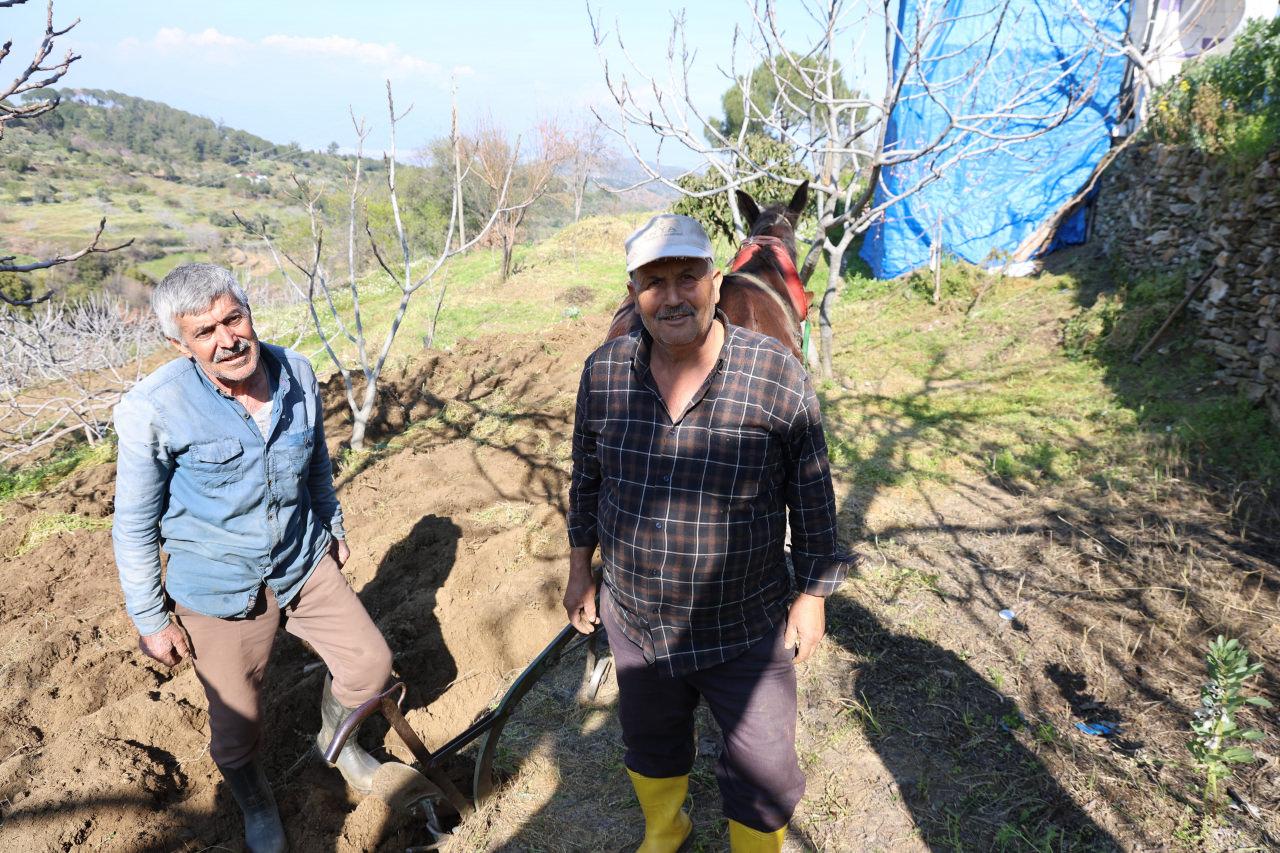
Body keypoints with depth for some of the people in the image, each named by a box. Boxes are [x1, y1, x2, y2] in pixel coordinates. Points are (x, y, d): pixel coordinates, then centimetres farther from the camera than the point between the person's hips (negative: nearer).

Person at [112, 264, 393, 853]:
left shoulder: (297, 374, -10)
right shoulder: (154, 410, -22)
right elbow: (135, 523, -11)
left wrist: (333, 528, 19)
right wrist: (150, 621, -6)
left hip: (304, 565, 4)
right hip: (221, 593, -3)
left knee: (370, 664, 11)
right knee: (237, 726, 12)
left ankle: (335, 740, 45)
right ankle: (255, 804, 47)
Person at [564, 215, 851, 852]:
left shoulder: (777, 374, -18)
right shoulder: (604, 372, -9)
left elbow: (812, 494, -8)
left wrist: (813, 593, -3)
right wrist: (580, 567, 11)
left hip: (748, 631, -3)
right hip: (635, 623, 3)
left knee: (764, 777, 15)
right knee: (651, 746, 28)